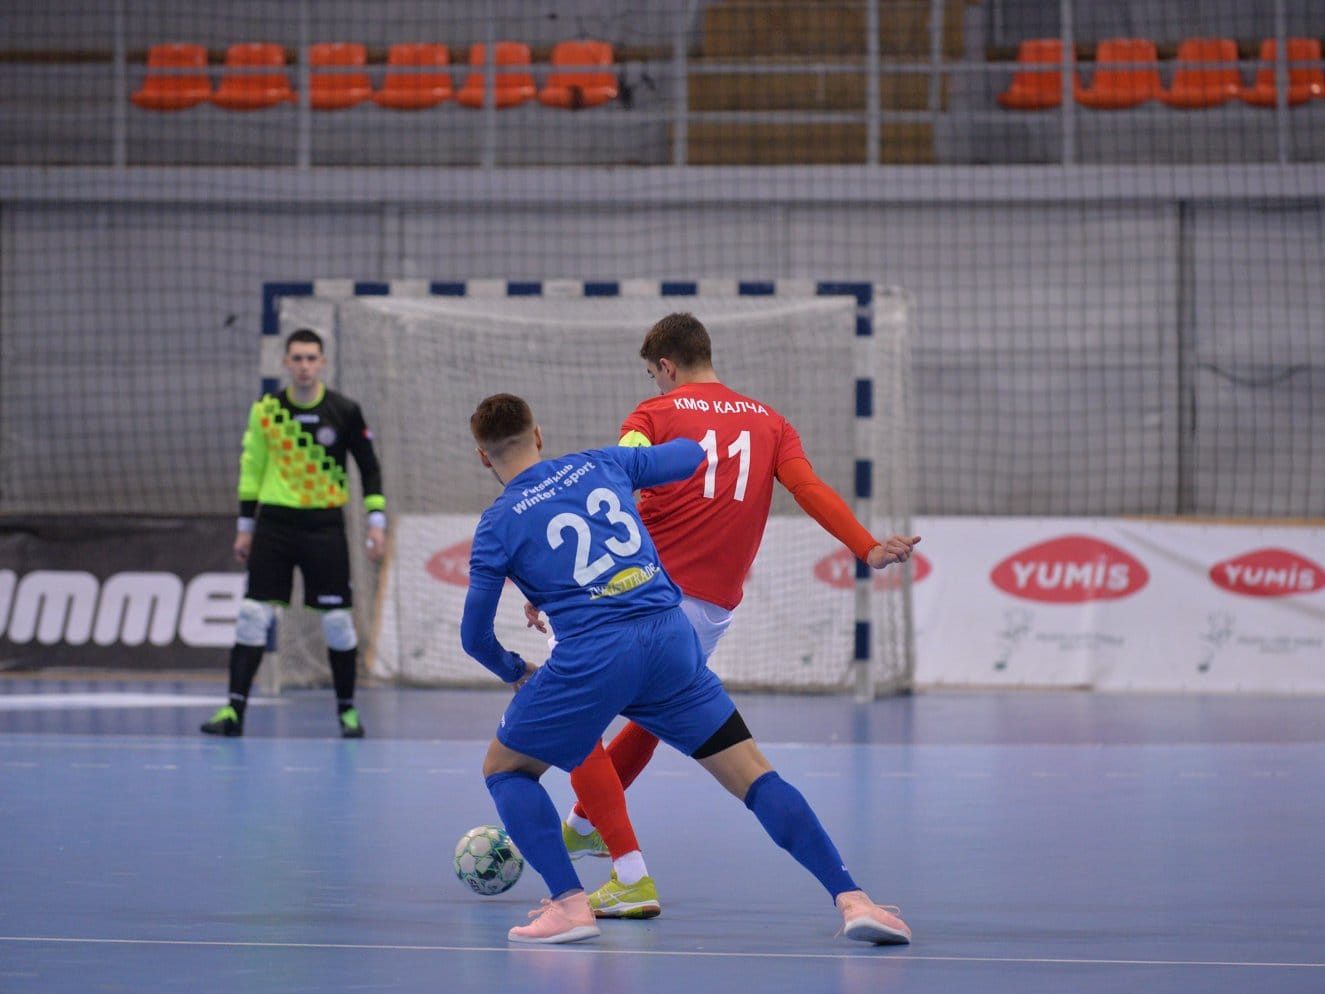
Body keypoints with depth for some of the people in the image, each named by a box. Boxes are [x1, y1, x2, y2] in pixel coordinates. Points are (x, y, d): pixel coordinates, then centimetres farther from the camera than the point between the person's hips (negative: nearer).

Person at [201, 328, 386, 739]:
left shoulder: (344, 412, -3)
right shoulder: (265, 410, 2)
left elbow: (369, 467, 4)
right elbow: (250, 468, 11)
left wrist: (376, 521, -3)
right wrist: (245, 527, 10)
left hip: (324, 525, -1)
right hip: (275, 522, 1)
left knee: (338, 620, 0)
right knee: (253, 614, -7)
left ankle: (347, 709, 16)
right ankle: (233, 710, -7)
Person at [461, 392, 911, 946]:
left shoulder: (498, 526, 6)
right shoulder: (600, 465, 14)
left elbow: (475, 636, 10)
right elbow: (692, 454, 29)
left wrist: (515, 673, 30)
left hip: (591, 655, -3)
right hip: (672, 639, 3)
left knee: (505, 769, 17)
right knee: (752, 775, 7)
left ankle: (569, 903, 2)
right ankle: (850, 898, -4)